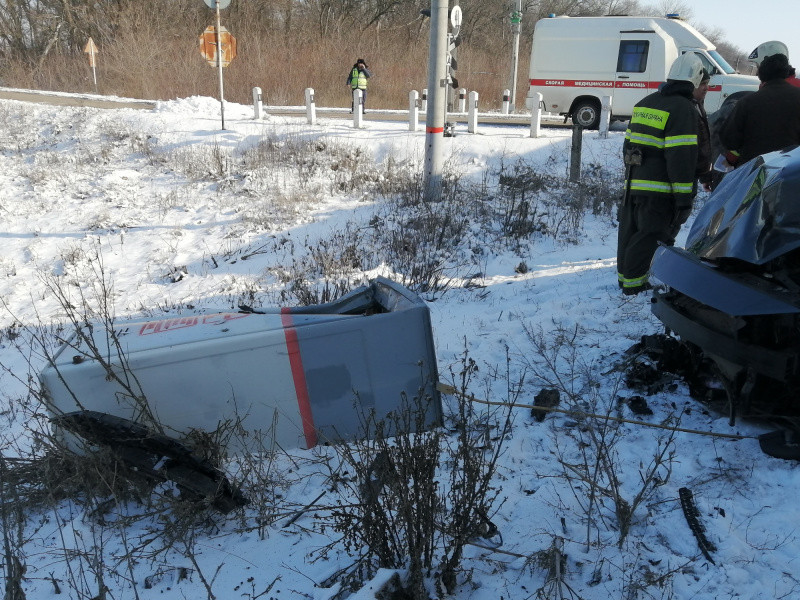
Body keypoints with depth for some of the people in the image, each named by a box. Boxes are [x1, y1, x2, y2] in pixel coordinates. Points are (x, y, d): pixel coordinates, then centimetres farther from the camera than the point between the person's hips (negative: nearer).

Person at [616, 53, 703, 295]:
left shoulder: (644, 103, 16)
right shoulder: (683, 109, -11)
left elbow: (628, 145, 21)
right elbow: (682, 157, -17)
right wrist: (684, 197, -15)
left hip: (632, 184, 8)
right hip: (659, 189, -8)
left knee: (631, 230, 16)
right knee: (650, 236, -2)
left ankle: (625, 275, 26)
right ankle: (634, 282, 1)